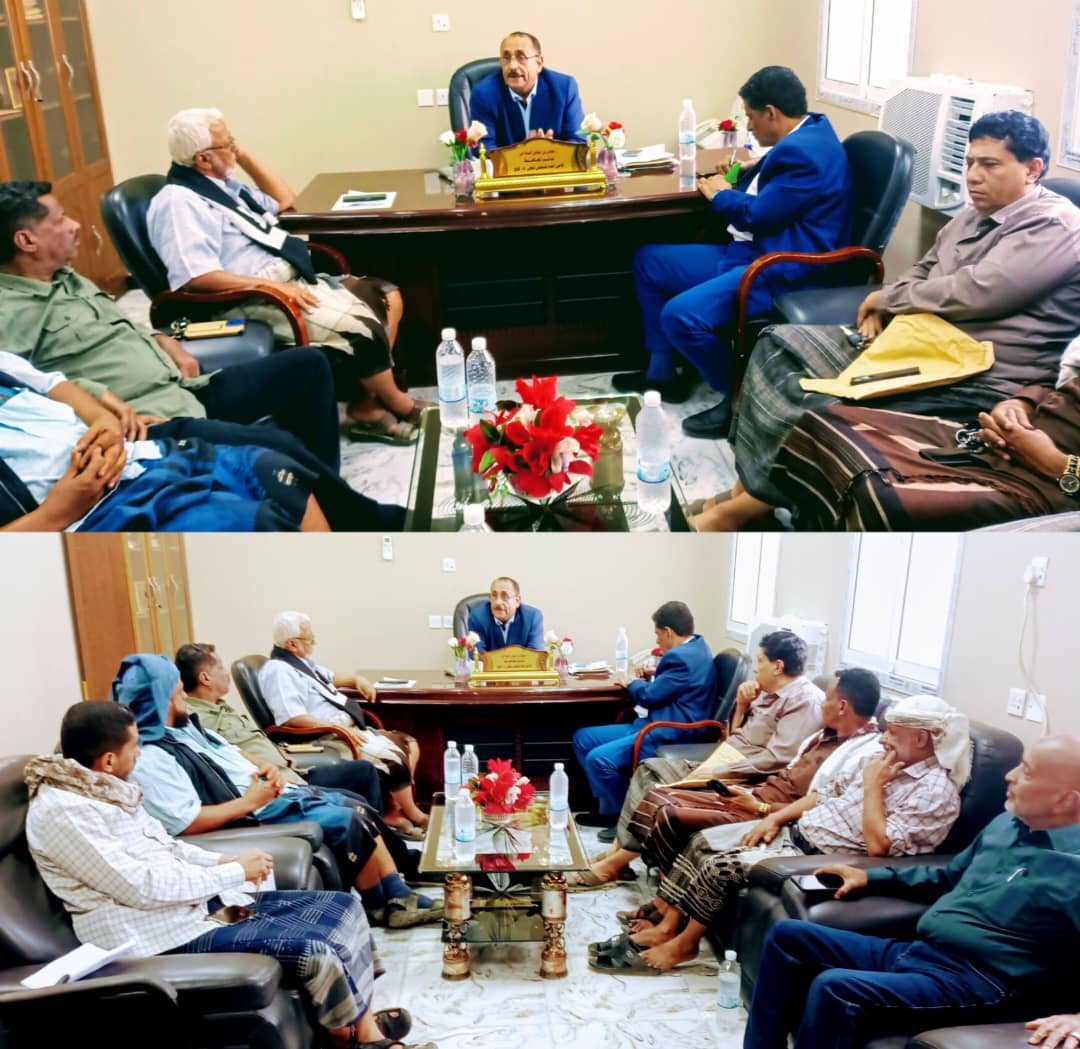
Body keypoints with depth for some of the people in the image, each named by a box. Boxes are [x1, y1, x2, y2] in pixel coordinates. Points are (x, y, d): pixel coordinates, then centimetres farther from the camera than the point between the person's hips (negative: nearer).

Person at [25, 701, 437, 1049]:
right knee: (315, 949, -22)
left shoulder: (102, 788, 9)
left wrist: (224, 862, 1)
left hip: (196, 902, 10)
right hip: (163, 935, -10)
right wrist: (236, 872, -16)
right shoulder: (60, 810, -20)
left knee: (341, 906, 2)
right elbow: (142, 887, -24)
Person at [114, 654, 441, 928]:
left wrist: (265, 768, 2)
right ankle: (381, 905, 9)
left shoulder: (186, 726, 11)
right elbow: (187, 822, -27)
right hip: (254, 816, -10)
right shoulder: (150, 759, -19)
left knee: (358, 808, 4)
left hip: (271, 792, 10)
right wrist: (249, 802, -20)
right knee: (349, 823, -13)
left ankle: (399, 896, 10)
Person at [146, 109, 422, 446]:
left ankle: (368, 407, -5)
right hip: (256, 299, -11)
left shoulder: (222, 185, 19)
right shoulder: (179, 202, -11)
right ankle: (402, 407, 1)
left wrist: (244, 155, 20)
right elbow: (197, 277, -23)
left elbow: (284, 199, 32)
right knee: (359, 325, -24)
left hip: (294, 278, 11)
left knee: (387, 298, -1)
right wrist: (272, 286, -24)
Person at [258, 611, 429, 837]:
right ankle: (414, 817, 2)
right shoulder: (277, 670, -14)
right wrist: (339, 728, -26)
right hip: (328, 740, -11)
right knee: (393, 758, -19)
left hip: (349, 729, 11)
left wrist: (356, 678, 15)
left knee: (409, 745, 3)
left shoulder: (301, 662, 17)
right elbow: (293, 718, -26)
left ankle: (394, 811, 0)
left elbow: (330, 678, 35)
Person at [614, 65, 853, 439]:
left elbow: (759, 216, -21)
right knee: (649, 260, 13)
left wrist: (720, 194, -3)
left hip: (782, 271, -12)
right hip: (754, 253, 12)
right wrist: (754, 168, 13)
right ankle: (662, 371, 20)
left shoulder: (804, 153, -21)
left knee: (680, 315, -31)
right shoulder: (808, 128, 11)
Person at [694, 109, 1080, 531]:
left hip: (980, 383, -10)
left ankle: (739, 510, -11)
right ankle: (746, 489, -9)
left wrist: (886, 298, -7)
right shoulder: (974, 214, 16)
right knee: (780, 345, -2)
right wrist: (882, 309, 1)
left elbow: (975, 293, -22)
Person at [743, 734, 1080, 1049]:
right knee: (787, 935, 7)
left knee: (834, 989, -32)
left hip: (974, 983, -9)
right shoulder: (1008, 822, 12)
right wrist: (868, 877, 23)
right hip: (911, 952, 9)